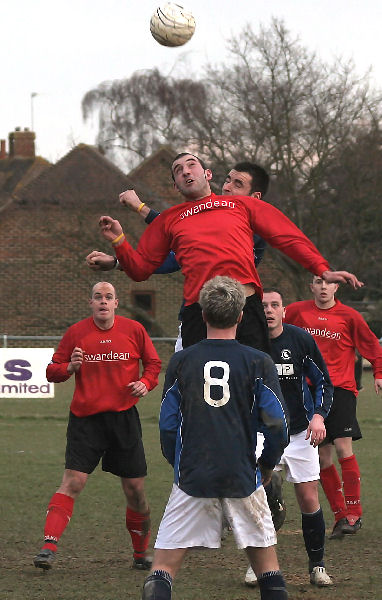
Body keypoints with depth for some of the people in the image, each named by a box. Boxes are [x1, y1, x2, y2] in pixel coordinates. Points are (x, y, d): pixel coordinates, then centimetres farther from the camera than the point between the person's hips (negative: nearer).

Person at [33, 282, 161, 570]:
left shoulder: (134, 330, 4)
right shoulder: (76, 333, 2)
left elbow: (154, 363, 14)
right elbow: (52, 371, 7)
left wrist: (146, 383, -6)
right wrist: (69, 367, -14)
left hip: (124, 417, 1)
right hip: (85, 418, -1)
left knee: (135, 488, 4)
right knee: (72, 482, -15)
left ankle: (141, 553, 23)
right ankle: (49, 546, -18)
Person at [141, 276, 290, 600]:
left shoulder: (181, 361, 2)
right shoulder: (258, 363, -1)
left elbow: (167, 427, 5)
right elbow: (278, 427, -3)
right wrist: (266, 466, 14)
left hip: (192, 479, 0)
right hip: (243, 480, 0)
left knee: (164, 566, 1)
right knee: (268, 566, 13)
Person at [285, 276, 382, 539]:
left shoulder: (349, 316, 1)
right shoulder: (298, 311, 5)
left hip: (341, 387, -3)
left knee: (343, 446, -16)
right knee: (323, 456, 0)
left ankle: (354, 513, -9)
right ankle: (340, 516, 6)